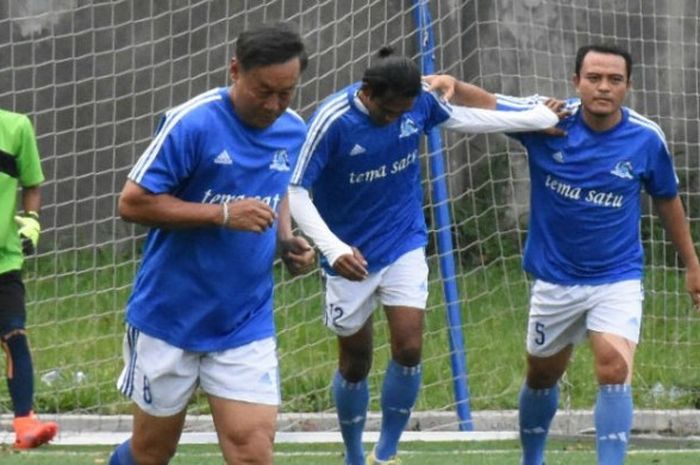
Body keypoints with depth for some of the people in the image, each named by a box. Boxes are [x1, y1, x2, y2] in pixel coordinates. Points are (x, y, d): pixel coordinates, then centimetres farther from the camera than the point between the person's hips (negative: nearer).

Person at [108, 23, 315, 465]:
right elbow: (132, 202, -17)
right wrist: (223, 214, -23)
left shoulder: (295, 132, 2)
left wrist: (288, 238, 1)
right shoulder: (192, 123, -17)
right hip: (170, 317, -4)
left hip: (246, 325, 4)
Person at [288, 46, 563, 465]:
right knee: (355, 362, 7)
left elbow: (462, 117, 11)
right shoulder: (333, 120, -24)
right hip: (351, 254, -3)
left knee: (409, 348, -12)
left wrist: (537, 119, 17)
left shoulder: (421, 102, -11)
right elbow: (297, 193, -21)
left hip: (404, 245, 3)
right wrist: (333, 249, -33)